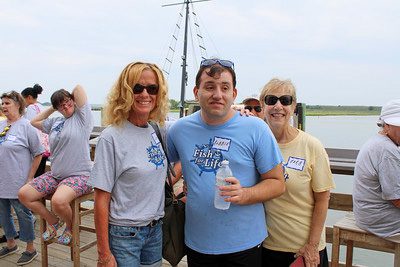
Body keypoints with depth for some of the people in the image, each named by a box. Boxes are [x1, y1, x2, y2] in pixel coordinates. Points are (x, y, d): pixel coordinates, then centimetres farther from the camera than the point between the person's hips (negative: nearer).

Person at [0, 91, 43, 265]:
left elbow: (38, 154, -11)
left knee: (23, 214, 5)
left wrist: (30, 178, -12)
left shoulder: (26, 126, -12)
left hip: (18, 182, -7)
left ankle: (30, 249, 21)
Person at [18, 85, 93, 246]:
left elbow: (78, 88, -9)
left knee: (58, 201, -33)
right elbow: (34, 122, 29)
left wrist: (72, 98, 12)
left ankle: (70, 227, 2)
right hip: (55, 175, 8)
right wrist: (51, 108, 23)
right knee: (23, 194, -3)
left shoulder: (81, 116, -2)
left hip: (79, 175, -8)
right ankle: (53, 222, 18)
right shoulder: (55, 122, 17)